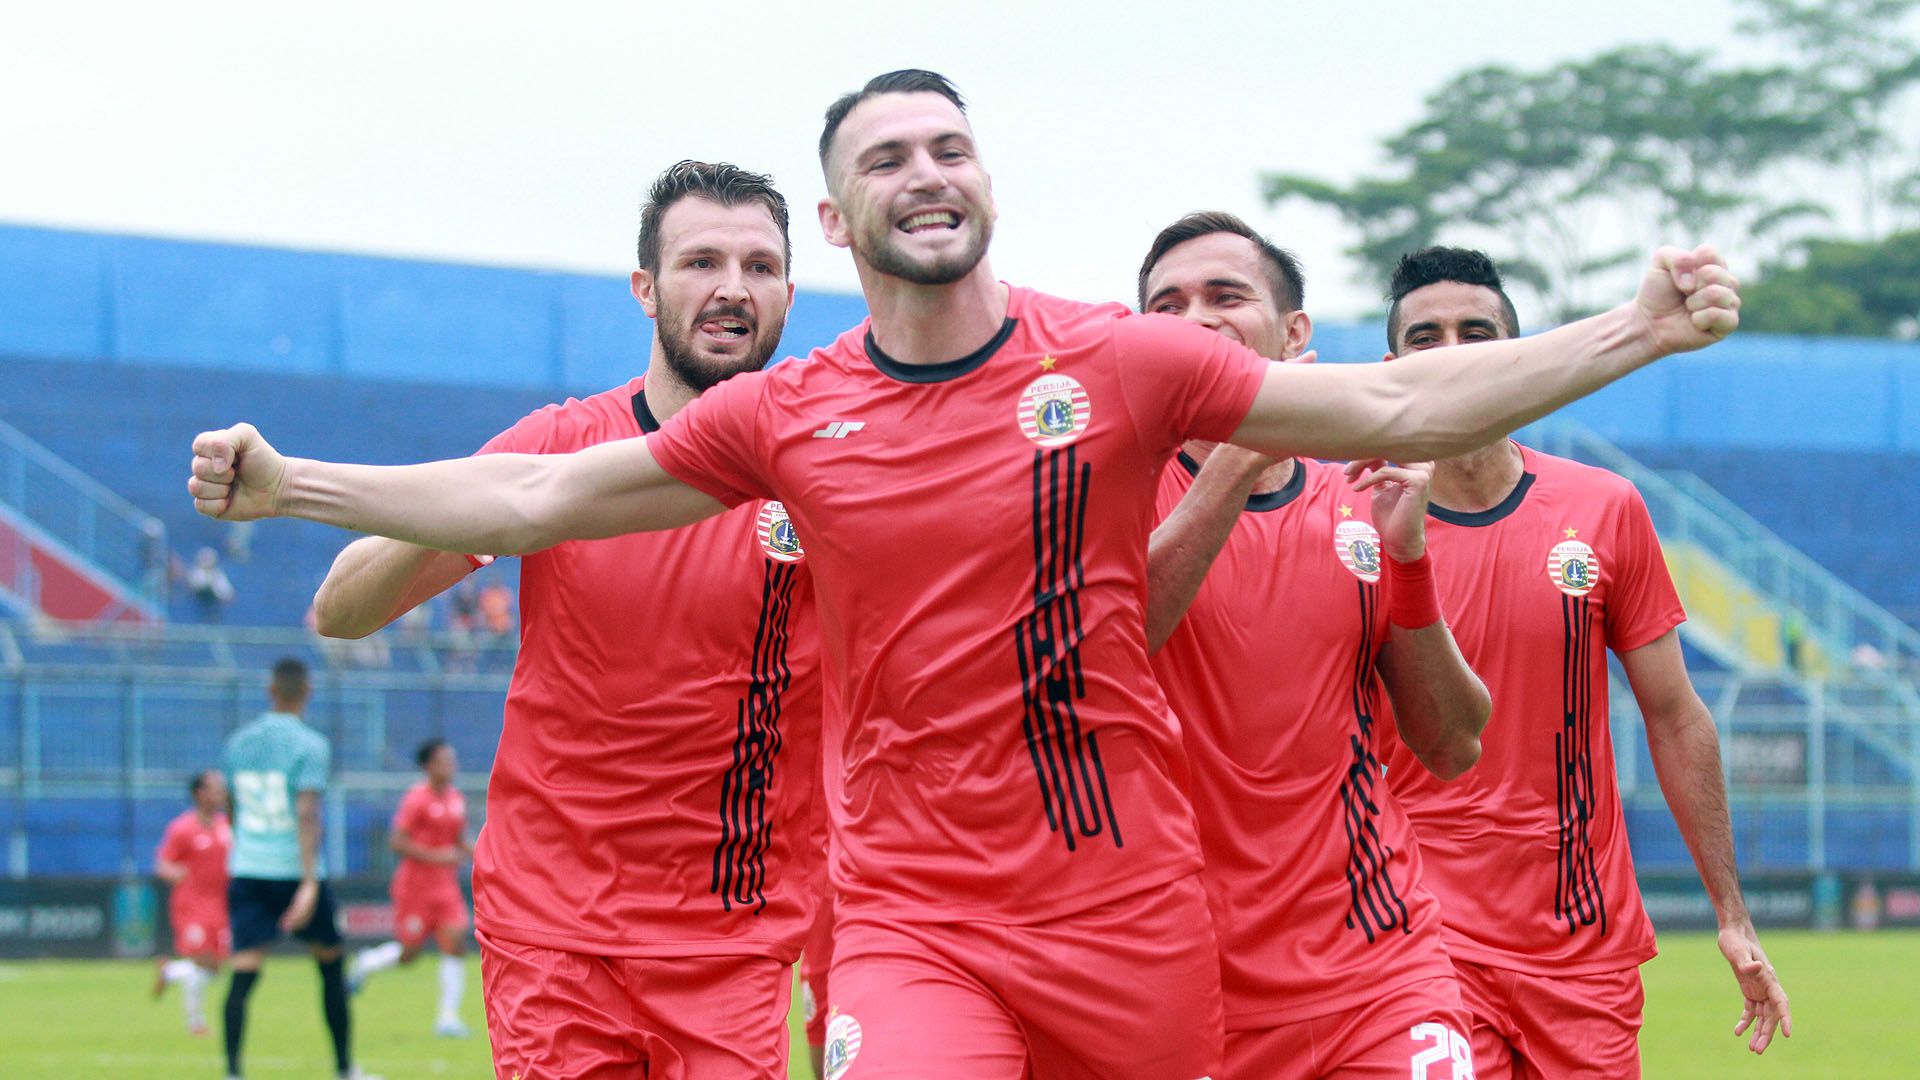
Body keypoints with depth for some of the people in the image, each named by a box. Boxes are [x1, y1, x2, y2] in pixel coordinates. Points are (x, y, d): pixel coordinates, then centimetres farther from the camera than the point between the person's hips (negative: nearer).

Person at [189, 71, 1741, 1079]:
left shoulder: (1117, 363, 0)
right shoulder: (786, 419, 4)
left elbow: (1397, 410, 2)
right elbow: (534, 496, 11)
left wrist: (1638, 332, -5)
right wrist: (291, 484, 8)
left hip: (1133, 914, 1)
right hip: (913, 917, -1)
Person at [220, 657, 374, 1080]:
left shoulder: (238, 743, 9)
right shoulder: (310, 745, -7)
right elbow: (307, 813, -17)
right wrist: (310, 883, -22)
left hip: (246, 870, 3)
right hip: (296, 870, -3)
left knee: (243, 975, -3)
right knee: (331, 964, 14)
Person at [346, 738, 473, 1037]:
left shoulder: (456, 799, 9)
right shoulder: (417, 799, -14)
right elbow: (397, 842, -17)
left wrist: (472, 852, 1)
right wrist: (436, 857, -22)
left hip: (446, 886, 6)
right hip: (415, 886, -6)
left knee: (455, 946, -8)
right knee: (408, 952, 4)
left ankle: (448, 1018, -6)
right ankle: (366, 963, 36)